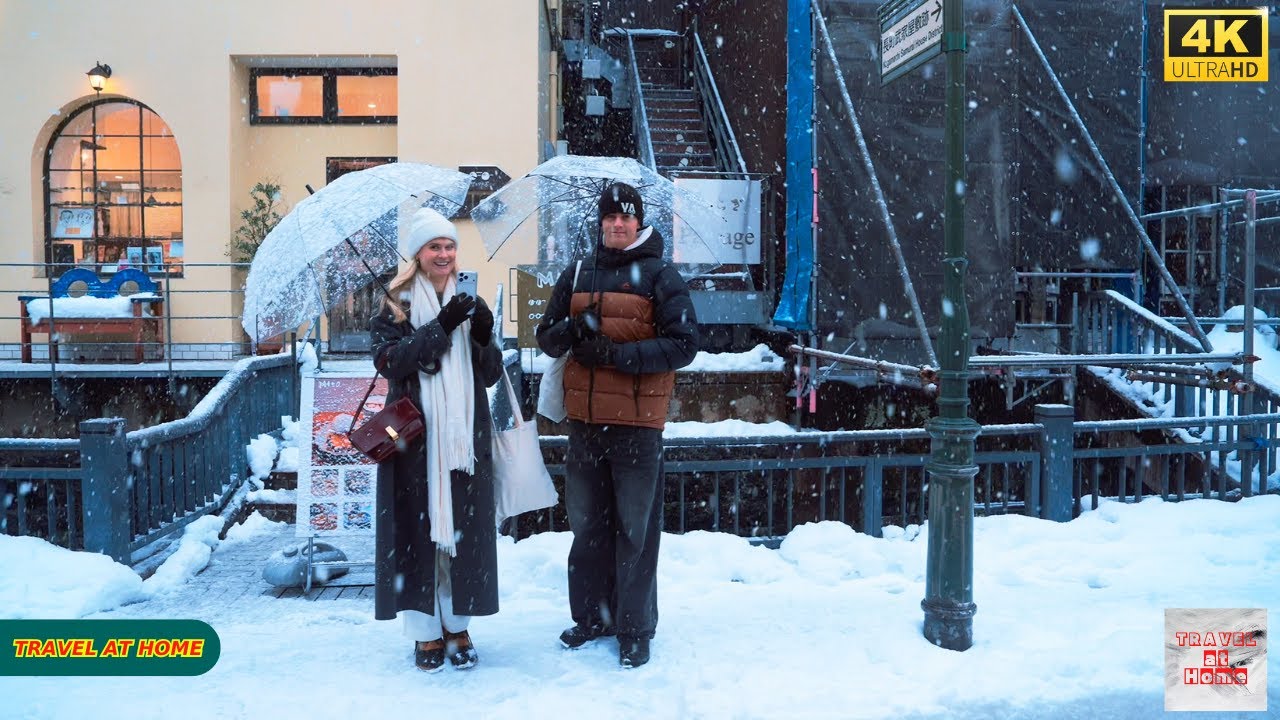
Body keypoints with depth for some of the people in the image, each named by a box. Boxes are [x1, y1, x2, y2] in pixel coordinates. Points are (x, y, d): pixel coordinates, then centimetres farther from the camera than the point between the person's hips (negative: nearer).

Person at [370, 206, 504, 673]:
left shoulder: (468, 304, 13)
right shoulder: (395, 306, 3)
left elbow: (490, 375, 9)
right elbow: (389, 360, -14)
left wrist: (484, 337, -10)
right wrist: (441, 327, -21)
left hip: (465, 437, 3)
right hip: (415, 437, -3)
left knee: (463, 527, 5)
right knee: (419, 528, -1)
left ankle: (457, 626, 19)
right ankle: (426, 632, 11)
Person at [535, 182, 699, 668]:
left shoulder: (660, 276, -1)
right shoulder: (578, 275, 13)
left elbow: (683, 344, -9)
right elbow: (547, 337, 13)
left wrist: (616, 353, -17)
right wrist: (573, 327, -10)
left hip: (637, 422, -4)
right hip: (585, 419, 5)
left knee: (636, 527, 1)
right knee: (587, 523, 13)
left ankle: (635, 628, 13)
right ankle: (592, 615, 28)